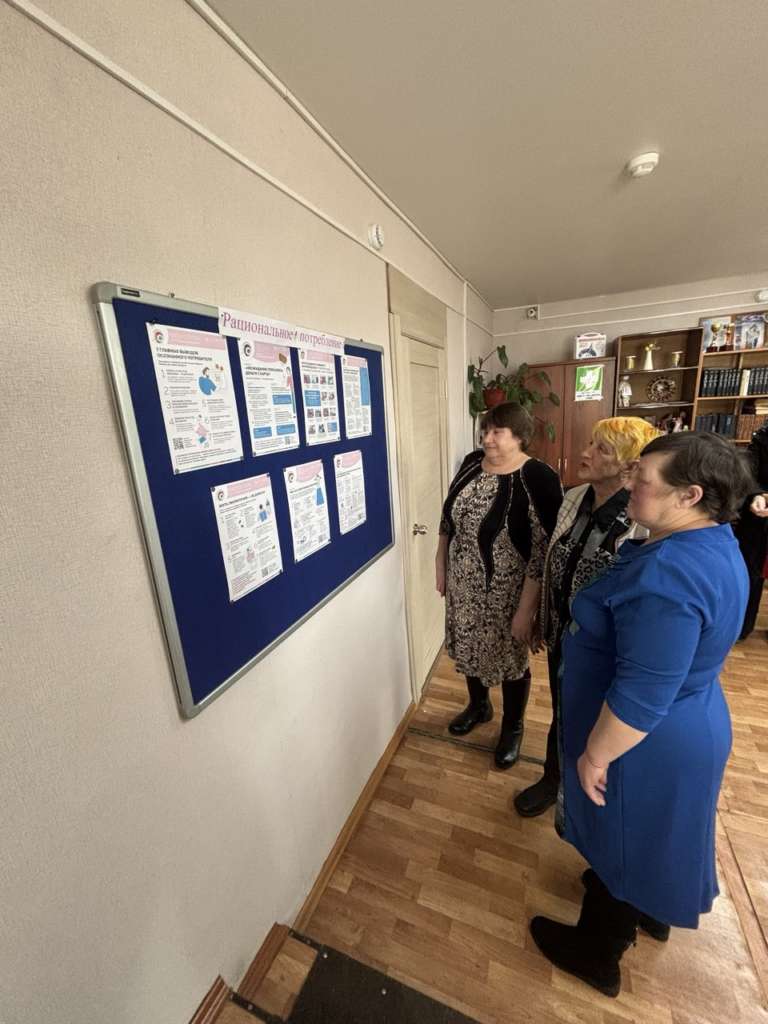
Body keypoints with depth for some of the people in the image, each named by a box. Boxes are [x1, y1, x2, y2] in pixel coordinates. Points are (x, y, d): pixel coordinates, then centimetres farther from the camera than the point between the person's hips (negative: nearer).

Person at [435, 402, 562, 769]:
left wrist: (526, 609, -19)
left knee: (510, 659, 15)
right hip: (462, 585, 6)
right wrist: (440, 564, 10)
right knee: (468, 647, 23)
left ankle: (513, 727, 43)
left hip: (506, 593, -5)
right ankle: (479, 706, 51)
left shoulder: (538, 479, -20)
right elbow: (448, 517, 9)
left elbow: (544, 552, -20)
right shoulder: (471, 464, -1)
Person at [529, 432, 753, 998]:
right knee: (641, 836, 31)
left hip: (646, 744, -8)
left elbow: (642, 693, -31)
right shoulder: (715, 543, -2)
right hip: (688, 728, 8)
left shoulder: (668, 573, -34)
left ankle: (596, 954, 44)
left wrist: (595, 755, -18)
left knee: (623, 840, 17)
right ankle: (642, 909, 59)